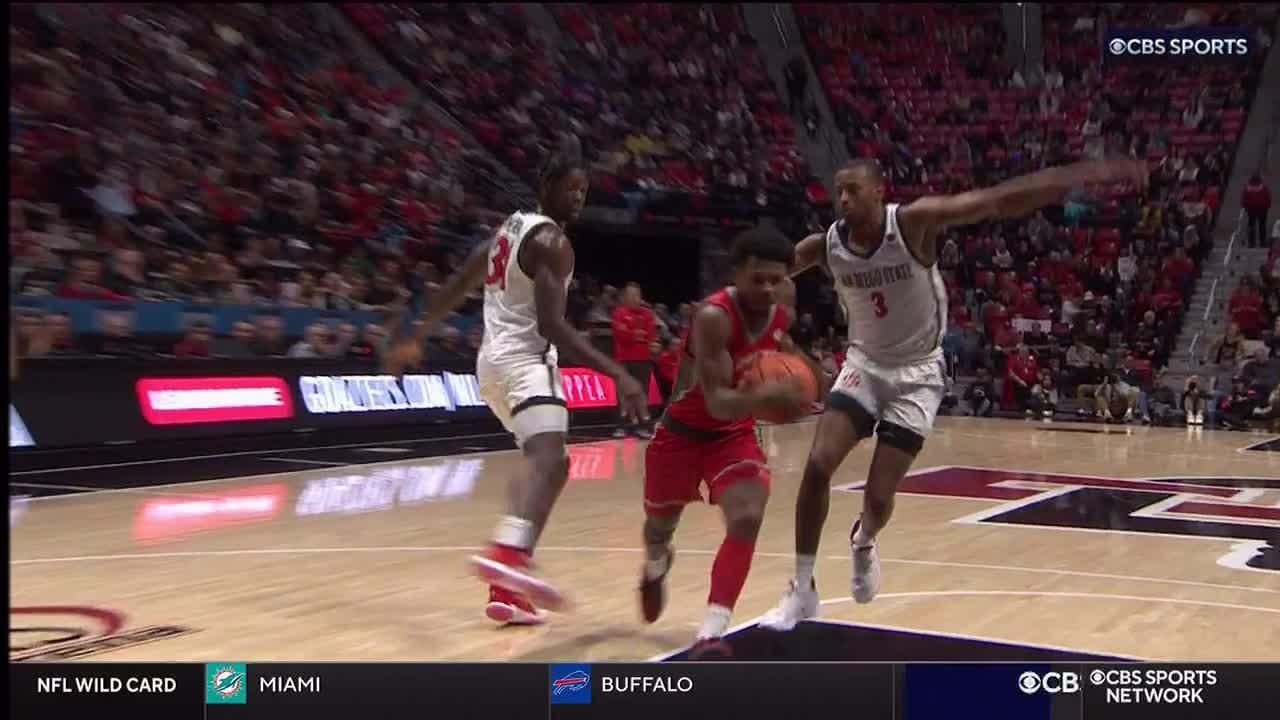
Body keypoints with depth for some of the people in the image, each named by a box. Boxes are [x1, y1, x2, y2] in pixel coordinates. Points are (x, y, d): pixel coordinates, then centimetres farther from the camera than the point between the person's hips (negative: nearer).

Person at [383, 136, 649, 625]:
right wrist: (618, 374, -29)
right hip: (525, 360, -10)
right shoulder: (551, 242, -10)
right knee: (551, 461, -30)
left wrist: (415, 340, 31)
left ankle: (508, 589, 17)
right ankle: (507, 554, -59)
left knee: (544, 463, 20)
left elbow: (455, 289, 23)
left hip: (496, 359, 10)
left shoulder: (512, 228, 19)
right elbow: (551, 325, -22)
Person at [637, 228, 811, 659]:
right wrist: (764, 396, -55)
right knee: (660, 527, 17)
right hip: (683, 432, -4)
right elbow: (717, 402, -38)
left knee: (746, 521, -20)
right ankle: (655, 568, 56)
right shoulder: (713, 316, -31)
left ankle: (710, 636, -17)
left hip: (736, 434, 4)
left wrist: (786, 393, 4)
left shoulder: (782, 307, -10)